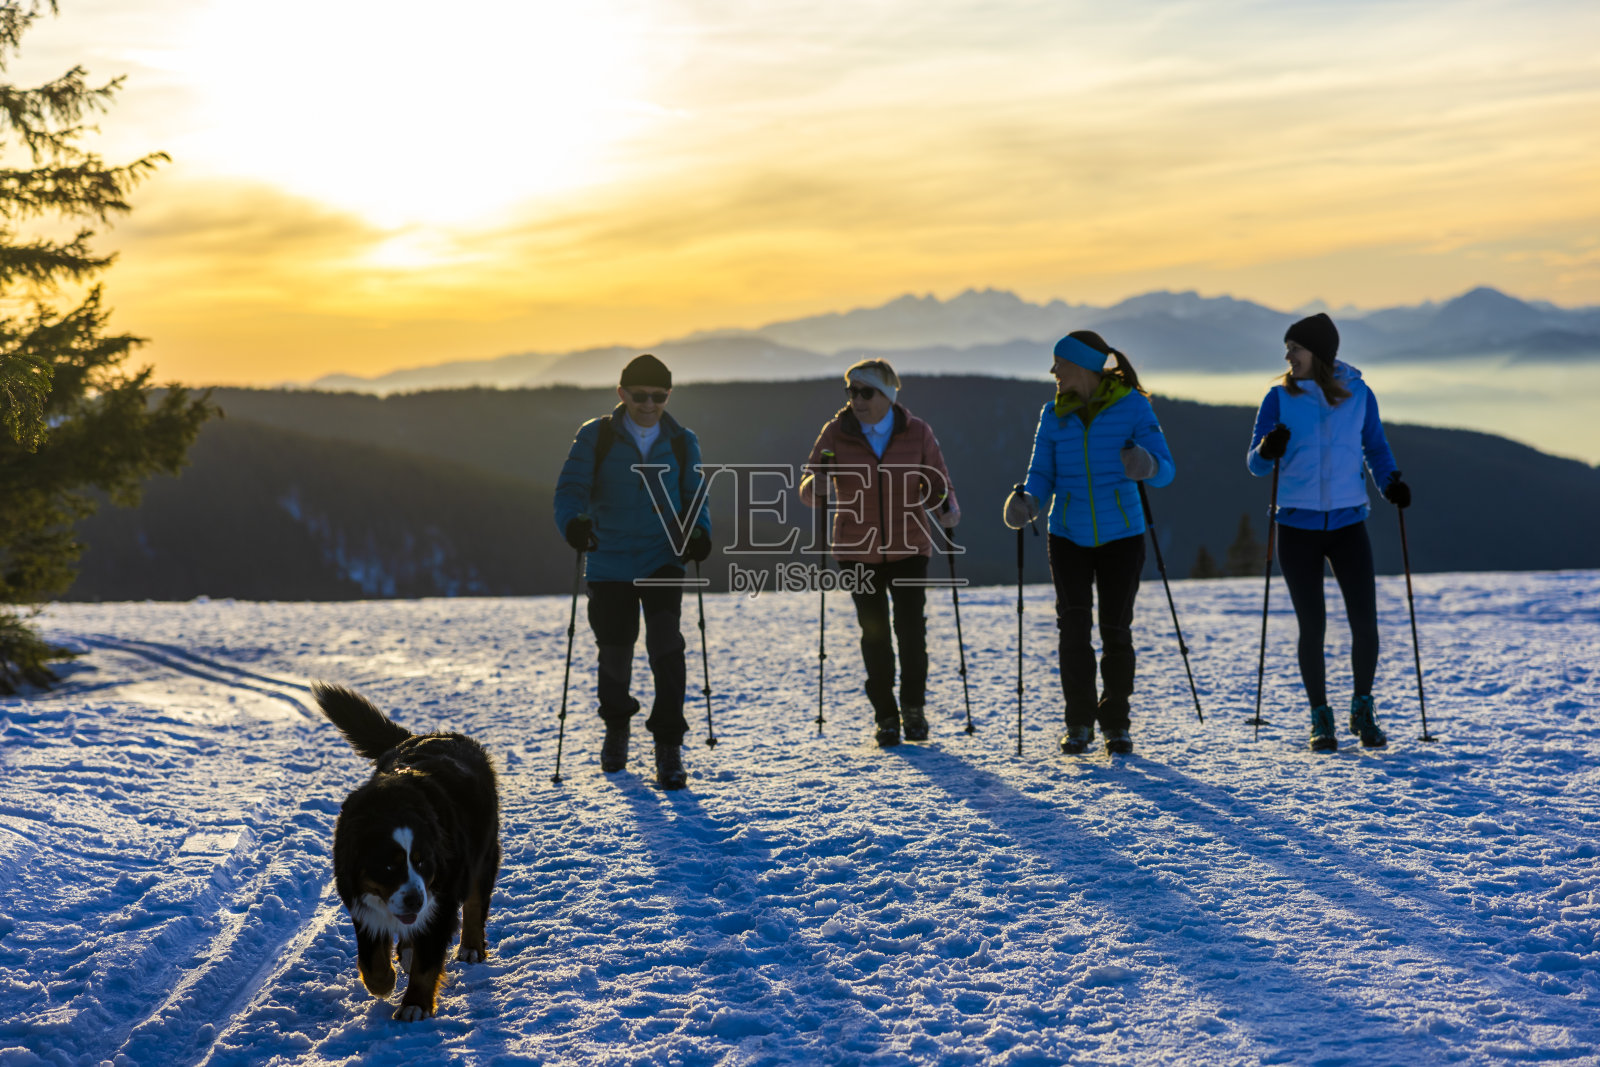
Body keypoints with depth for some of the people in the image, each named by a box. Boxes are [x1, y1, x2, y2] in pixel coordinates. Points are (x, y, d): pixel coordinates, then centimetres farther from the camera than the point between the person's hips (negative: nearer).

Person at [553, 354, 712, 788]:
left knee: (665, 643, -16)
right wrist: (573, 522, -32)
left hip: (663, 561, 0)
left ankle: (668, 745, -8)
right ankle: (616, 726, 37)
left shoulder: (682, 443, 5)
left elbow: (694, 497, 10)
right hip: (610, 563, 0)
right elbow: (570, 488, -10)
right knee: (614, 654, 7)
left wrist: (698, 532, -11)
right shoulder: (595, 438, -2)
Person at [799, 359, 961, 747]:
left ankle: (913, 707, 16)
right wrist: (816, 487, -25)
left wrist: (947, 508, -17)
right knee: (874, 632, 4)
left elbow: (936, 485, 4)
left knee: (911, 627, -8)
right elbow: (809, 487, -2)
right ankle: (886, 716, 19)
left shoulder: (917, 433, -3)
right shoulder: (837, 433, -4)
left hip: (908, 546, 0)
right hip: (857, 550, 1)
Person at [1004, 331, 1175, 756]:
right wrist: (1027, 500, -19)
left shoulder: (1132, 406, -6)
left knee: (1116, 630, 1)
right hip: (1069, 536, 2)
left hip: (1121, 534, -2)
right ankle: (1079, 724, 7)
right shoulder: (1055, 414, 4)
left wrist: (1148, 465, -34)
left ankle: (1116, 723, 17)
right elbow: (1042, 475, 4)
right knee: (1073, 626, -5)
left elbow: (1165, 470, -10)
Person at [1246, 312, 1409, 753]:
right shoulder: (1280, 398, -1)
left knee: (1365, 622, -6)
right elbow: (1255, 464, -1)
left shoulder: (1359, 395, 2)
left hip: (1348, 523, 0)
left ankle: (1363, 712, 16)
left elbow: (1376, 450, 11)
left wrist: (1392, 483, -7)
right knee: (1312, 627, 2)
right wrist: (1268, 450, -23)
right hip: (1297, 527, 0)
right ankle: (1321, 719, 18)